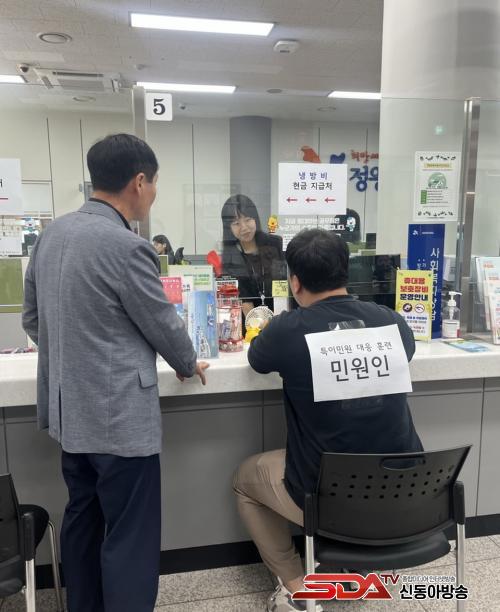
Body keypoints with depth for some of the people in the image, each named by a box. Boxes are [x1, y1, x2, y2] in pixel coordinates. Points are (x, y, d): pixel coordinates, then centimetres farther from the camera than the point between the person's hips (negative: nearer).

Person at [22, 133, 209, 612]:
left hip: (69, 408, 9)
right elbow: (164, 325, -11)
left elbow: (32, 318, 13)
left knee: (82, 519, 23)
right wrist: (189, 366, 8)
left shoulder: (51, 233, 5)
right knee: (129, 536, 7)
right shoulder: (127, 247, -21)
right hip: (119, 416, -9)